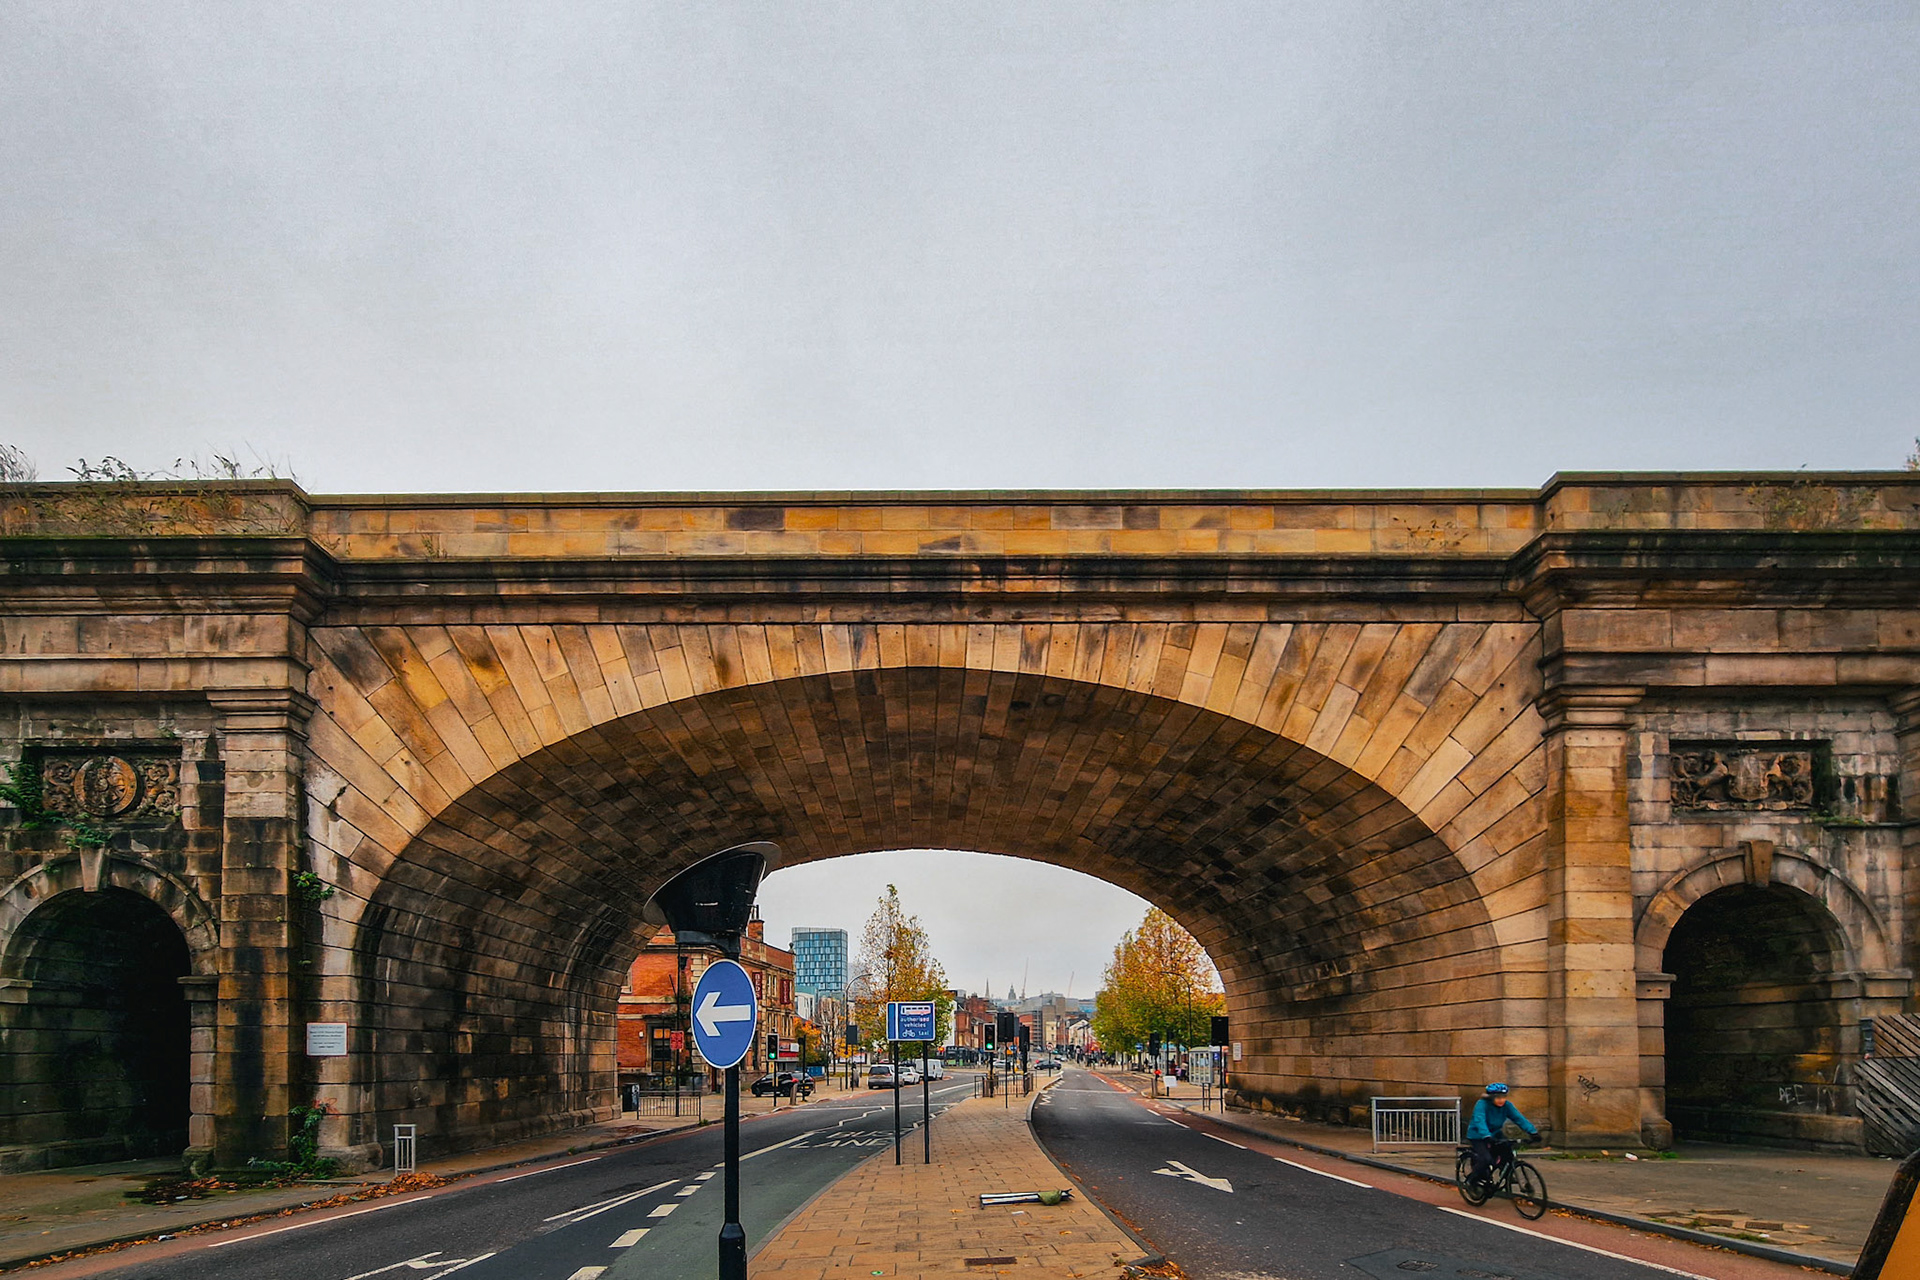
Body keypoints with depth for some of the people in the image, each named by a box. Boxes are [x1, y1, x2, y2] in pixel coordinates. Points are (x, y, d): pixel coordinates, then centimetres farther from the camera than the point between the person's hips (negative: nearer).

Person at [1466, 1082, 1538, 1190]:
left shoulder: (1506, 1106, -10)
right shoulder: (1482, 1104, -24)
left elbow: (1519, 1118, -19)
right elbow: (1479, 1121, -38)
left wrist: (1532, 1131, -32)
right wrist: (1487, 1136, -54)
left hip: (1494, 1134, 6)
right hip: (1477, 1136, -6)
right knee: (1486, 1159, -23)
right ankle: (1475, 1179, 2)